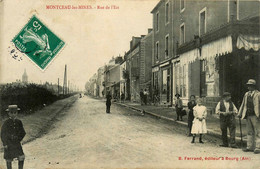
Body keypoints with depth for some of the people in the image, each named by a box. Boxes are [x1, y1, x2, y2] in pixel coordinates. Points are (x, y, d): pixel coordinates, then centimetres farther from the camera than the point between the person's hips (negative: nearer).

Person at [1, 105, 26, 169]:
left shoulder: (19, 122, -3)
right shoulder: (6, 123, -13)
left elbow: (23, 133, 6)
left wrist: (18, 139, -3)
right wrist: (5, 144, -8)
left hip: (16, 143, 3)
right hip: (8, 143, -3)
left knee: (21, 157, -4)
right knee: (9, 159, 8)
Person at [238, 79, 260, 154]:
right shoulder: (246, 94, 14)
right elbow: (243, 104, 18)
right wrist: (240, 113, 15)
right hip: (248, 116, 7)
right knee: (250, 132, 12)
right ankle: (250, 147, 18)